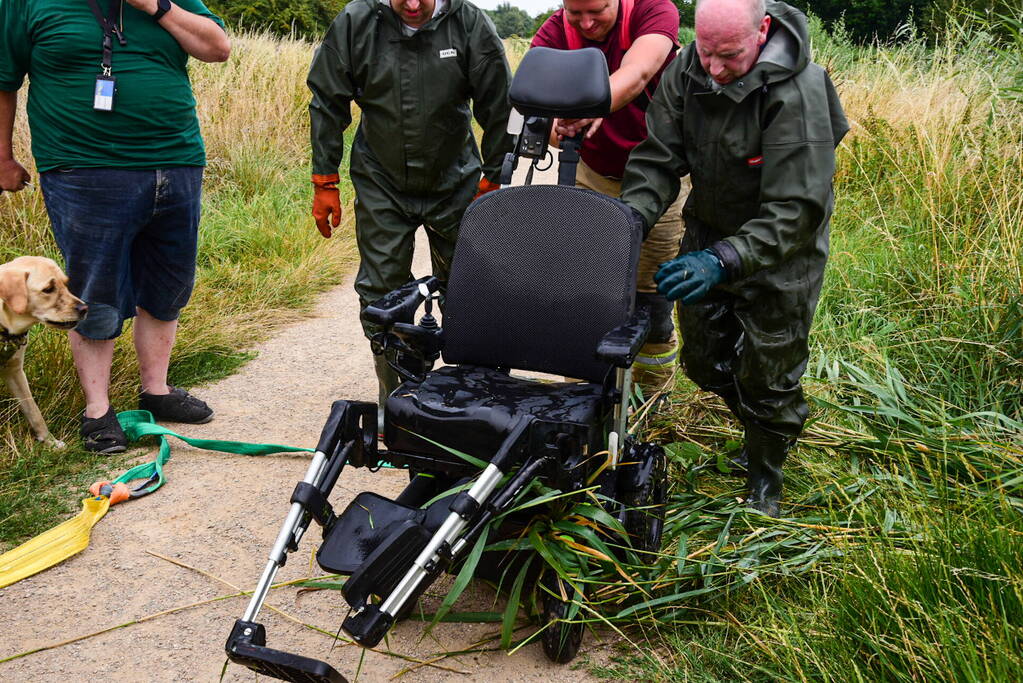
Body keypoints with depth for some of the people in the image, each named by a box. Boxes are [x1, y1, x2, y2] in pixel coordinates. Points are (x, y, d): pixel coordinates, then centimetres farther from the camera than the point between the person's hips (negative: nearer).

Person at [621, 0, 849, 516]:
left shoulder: (798, 92, -31)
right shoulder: (686, 71, -14)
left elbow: (795, 210, -34)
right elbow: (658, 160, -12)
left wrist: (724, 260, -47)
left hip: (779, 251, -5)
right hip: (707, 234, 6)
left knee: (767, 377, 5)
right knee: (704, 358, 16)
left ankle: (764, 478, 31)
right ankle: (760, 428, 46)